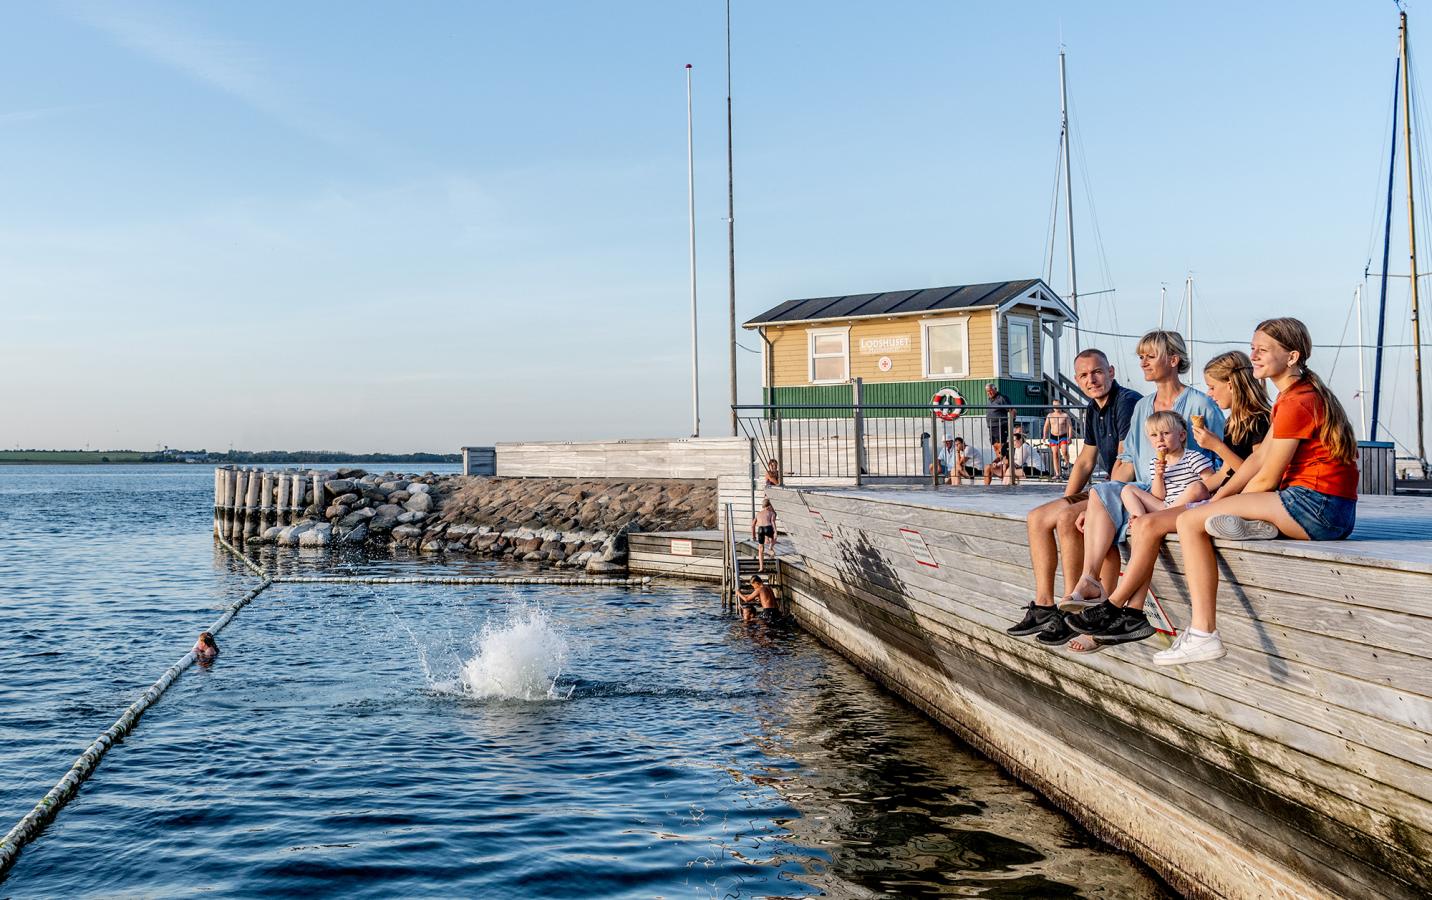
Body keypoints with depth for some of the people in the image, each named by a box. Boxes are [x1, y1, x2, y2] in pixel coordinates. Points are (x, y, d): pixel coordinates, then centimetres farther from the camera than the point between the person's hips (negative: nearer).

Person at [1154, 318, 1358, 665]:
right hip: (1329, 512, 11)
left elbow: (1266, 479, -12)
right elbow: (1258, 462, 16)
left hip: (1316, 507, -11)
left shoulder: (1296, 402, -14)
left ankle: (1203, 634, -17)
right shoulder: (1294, 395, 19)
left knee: (1190, 521, -14)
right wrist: (1215, 503, 9)